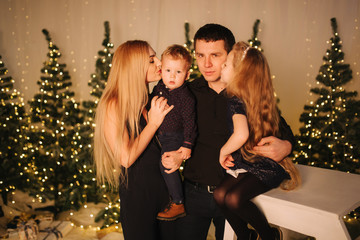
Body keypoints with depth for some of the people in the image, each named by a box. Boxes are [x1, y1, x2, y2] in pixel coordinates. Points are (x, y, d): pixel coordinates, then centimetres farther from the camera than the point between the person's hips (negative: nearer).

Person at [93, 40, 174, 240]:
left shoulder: (149, 101, 4)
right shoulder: (113, 105, -16)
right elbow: (126, 158, -21)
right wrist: (153, 123, -18)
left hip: (164, 185, 6)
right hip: (137, 195, -6)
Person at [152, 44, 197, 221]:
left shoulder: (185, 97, -22)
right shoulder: (159, 88, 0)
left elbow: (189, 122, -21)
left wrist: (187, 145, -22)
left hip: (175, 137, -8)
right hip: (160, 136, 8)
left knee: (166, 163, -15)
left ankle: (179, 204, -2)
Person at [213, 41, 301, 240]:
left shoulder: (236, 101, -22)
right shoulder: (256, 97, 7)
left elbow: (241, 135, -39)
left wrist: (224, 151, -21)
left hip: (265, 167, -9)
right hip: (246, 164, 9)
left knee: (233, 198, -25)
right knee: (220, 194, -6)